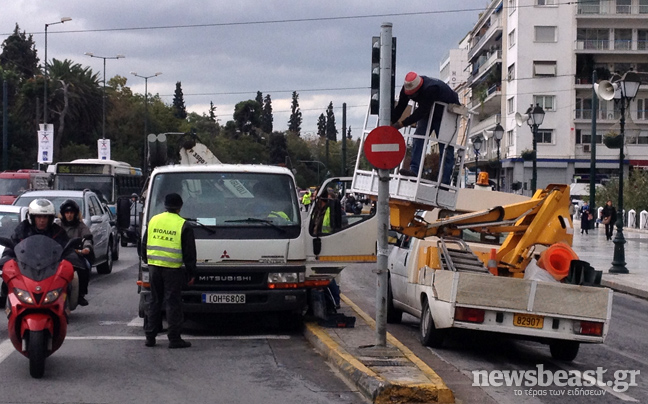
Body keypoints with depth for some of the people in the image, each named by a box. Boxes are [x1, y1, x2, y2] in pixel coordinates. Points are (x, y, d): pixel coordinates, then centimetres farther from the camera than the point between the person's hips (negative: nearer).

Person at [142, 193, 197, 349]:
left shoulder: (153, 220, 9)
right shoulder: (183, 225, -5)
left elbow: (144, 245, 16)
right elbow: (189, 252, -3)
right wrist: (191, 273, 4)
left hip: (154, 266, 4)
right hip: (172, 269, -4)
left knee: (154, 301, 12)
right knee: (173, 303, 0)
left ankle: (150, 336, 14)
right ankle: (174, 338, 1)